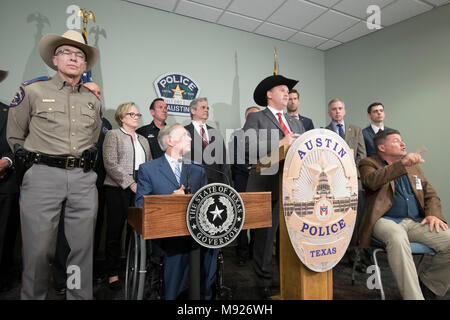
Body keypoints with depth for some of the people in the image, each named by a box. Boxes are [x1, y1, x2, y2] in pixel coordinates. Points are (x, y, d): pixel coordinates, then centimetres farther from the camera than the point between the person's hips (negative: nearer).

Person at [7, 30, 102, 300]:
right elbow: (15, 138, 13)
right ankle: (33, 296, 23)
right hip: (43, 176, -2)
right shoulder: (33, 91, 6)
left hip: (84, 179, 3)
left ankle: (81, 297, 22)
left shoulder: (94, 101, 15)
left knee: (83, 248, 7)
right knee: (38, 249, 3)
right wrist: (34, 160, 10)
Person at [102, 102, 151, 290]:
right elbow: (110, 164, -9)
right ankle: (112, 273, 16)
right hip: (118, 190, -4)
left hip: (140, 191, 5)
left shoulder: (143, 140, 20)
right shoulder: (113, 135, 3)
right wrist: (131, 184, -15)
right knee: (115, 231, 4)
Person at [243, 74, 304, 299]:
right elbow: (247, 148, -13)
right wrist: (279, 144, -17)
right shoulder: (255, 118, 2)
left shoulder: (296, 124, 23)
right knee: (265, 237, 5)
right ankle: (264, 284, 21)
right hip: (267, 187, -5)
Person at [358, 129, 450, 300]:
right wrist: (402, 164, -29)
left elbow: (431, 194, 21)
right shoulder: (368, 163, 5)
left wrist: (434, 214, 1)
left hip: (416, 221, 6)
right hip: (386, 220, -6)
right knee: (398, 238, -37)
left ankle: (426, 284, 5)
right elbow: (372, 181, -19)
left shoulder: (412, 166, 23)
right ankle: (413, 295, -23)